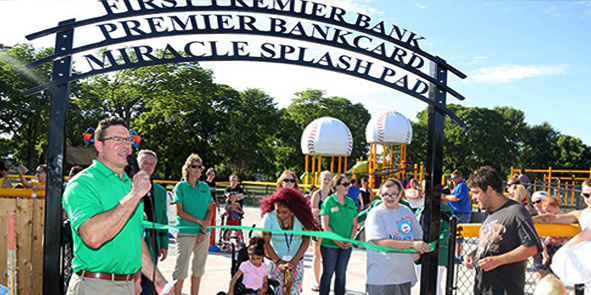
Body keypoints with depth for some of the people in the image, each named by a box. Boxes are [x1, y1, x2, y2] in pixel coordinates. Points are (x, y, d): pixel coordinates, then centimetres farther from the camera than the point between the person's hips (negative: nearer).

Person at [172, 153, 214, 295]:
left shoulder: (205, 187, 10)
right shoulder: (181, 186, 0)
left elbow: (210, 210, 6)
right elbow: (179, 211, -8)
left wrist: (203, 230, -6)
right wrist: (199, 221, -13)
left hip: (203, 233, 4)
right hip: (185, 233, -4)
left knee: (199, 267, 9)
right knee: (181, 267, -3)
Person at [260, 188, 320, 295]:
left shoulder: (300, 216, -10)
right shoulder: (269, 218, -14)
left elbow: (306, 240, -4)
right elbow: (265, 243, -8)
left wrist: (294, 261, -10)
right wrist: (279, 262, -13)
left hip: (296, 262, 1)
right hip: (275, 261, -1)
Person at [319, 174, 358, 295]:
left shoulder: (350, 202, 6)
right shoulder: (328, 201, -8)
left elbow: (354, 224, 10)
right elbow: (325, 226, -10)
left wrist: (350, 240, -5)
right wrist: (337, 241, -14)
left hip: (346, 245, 4)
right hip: (329, 244, -4)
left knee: (341, 274, 13)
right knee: (328, 273, 4)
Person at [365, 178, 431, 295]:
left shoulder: (407, 211, 12)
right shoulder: (375, 214, -9)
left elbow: (418, 235, 22)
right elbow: (381, 242, -20)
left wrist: (416, 252, -1)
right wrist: (411, 244, -22)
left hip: (405, 276, 6)